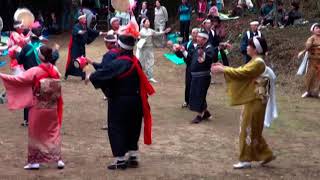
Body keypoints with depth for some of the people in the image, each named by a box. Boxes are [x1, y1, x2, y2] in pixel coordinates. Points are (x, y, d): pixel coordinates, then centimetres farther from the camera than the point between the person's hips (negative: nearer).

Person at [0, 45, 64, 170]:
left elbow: (18, 79, -16)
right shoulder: (55, 70, -2)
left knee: (36, 134, 9)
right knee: (54, 132, 14)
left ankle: (35, 161, 14)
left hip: (38, 108, -4)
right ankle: (58, 159, 13)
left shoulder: (35, 71, -18)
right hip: (52, 108, 4)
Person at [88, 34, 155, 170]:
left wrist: (91, 76, -1)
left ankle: (120, 160, 6)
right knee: (132, 128, 16)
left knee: (116, 129, 4)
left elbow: (103, 73, -20)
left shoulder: (118, 63, -22)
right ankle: (133, 157, 21)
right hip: (134, 101, 7)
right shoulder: (135, 61, 3)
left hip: (119, 101, -7)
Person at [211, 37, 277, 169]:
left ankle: (246, 160, 5)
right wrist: (224, 68, 4)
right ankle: (266, 155, 23)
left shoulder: (258, 63, -19)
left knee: (249, 129, -3)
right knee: (252, 129, 15)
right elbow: (242, 71, 14)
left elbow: (241, 73, -24)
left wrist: (222, 70, -20)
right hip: (252, 99, 10)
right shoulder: (255, 62, 13)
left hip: (255, 101, -10)